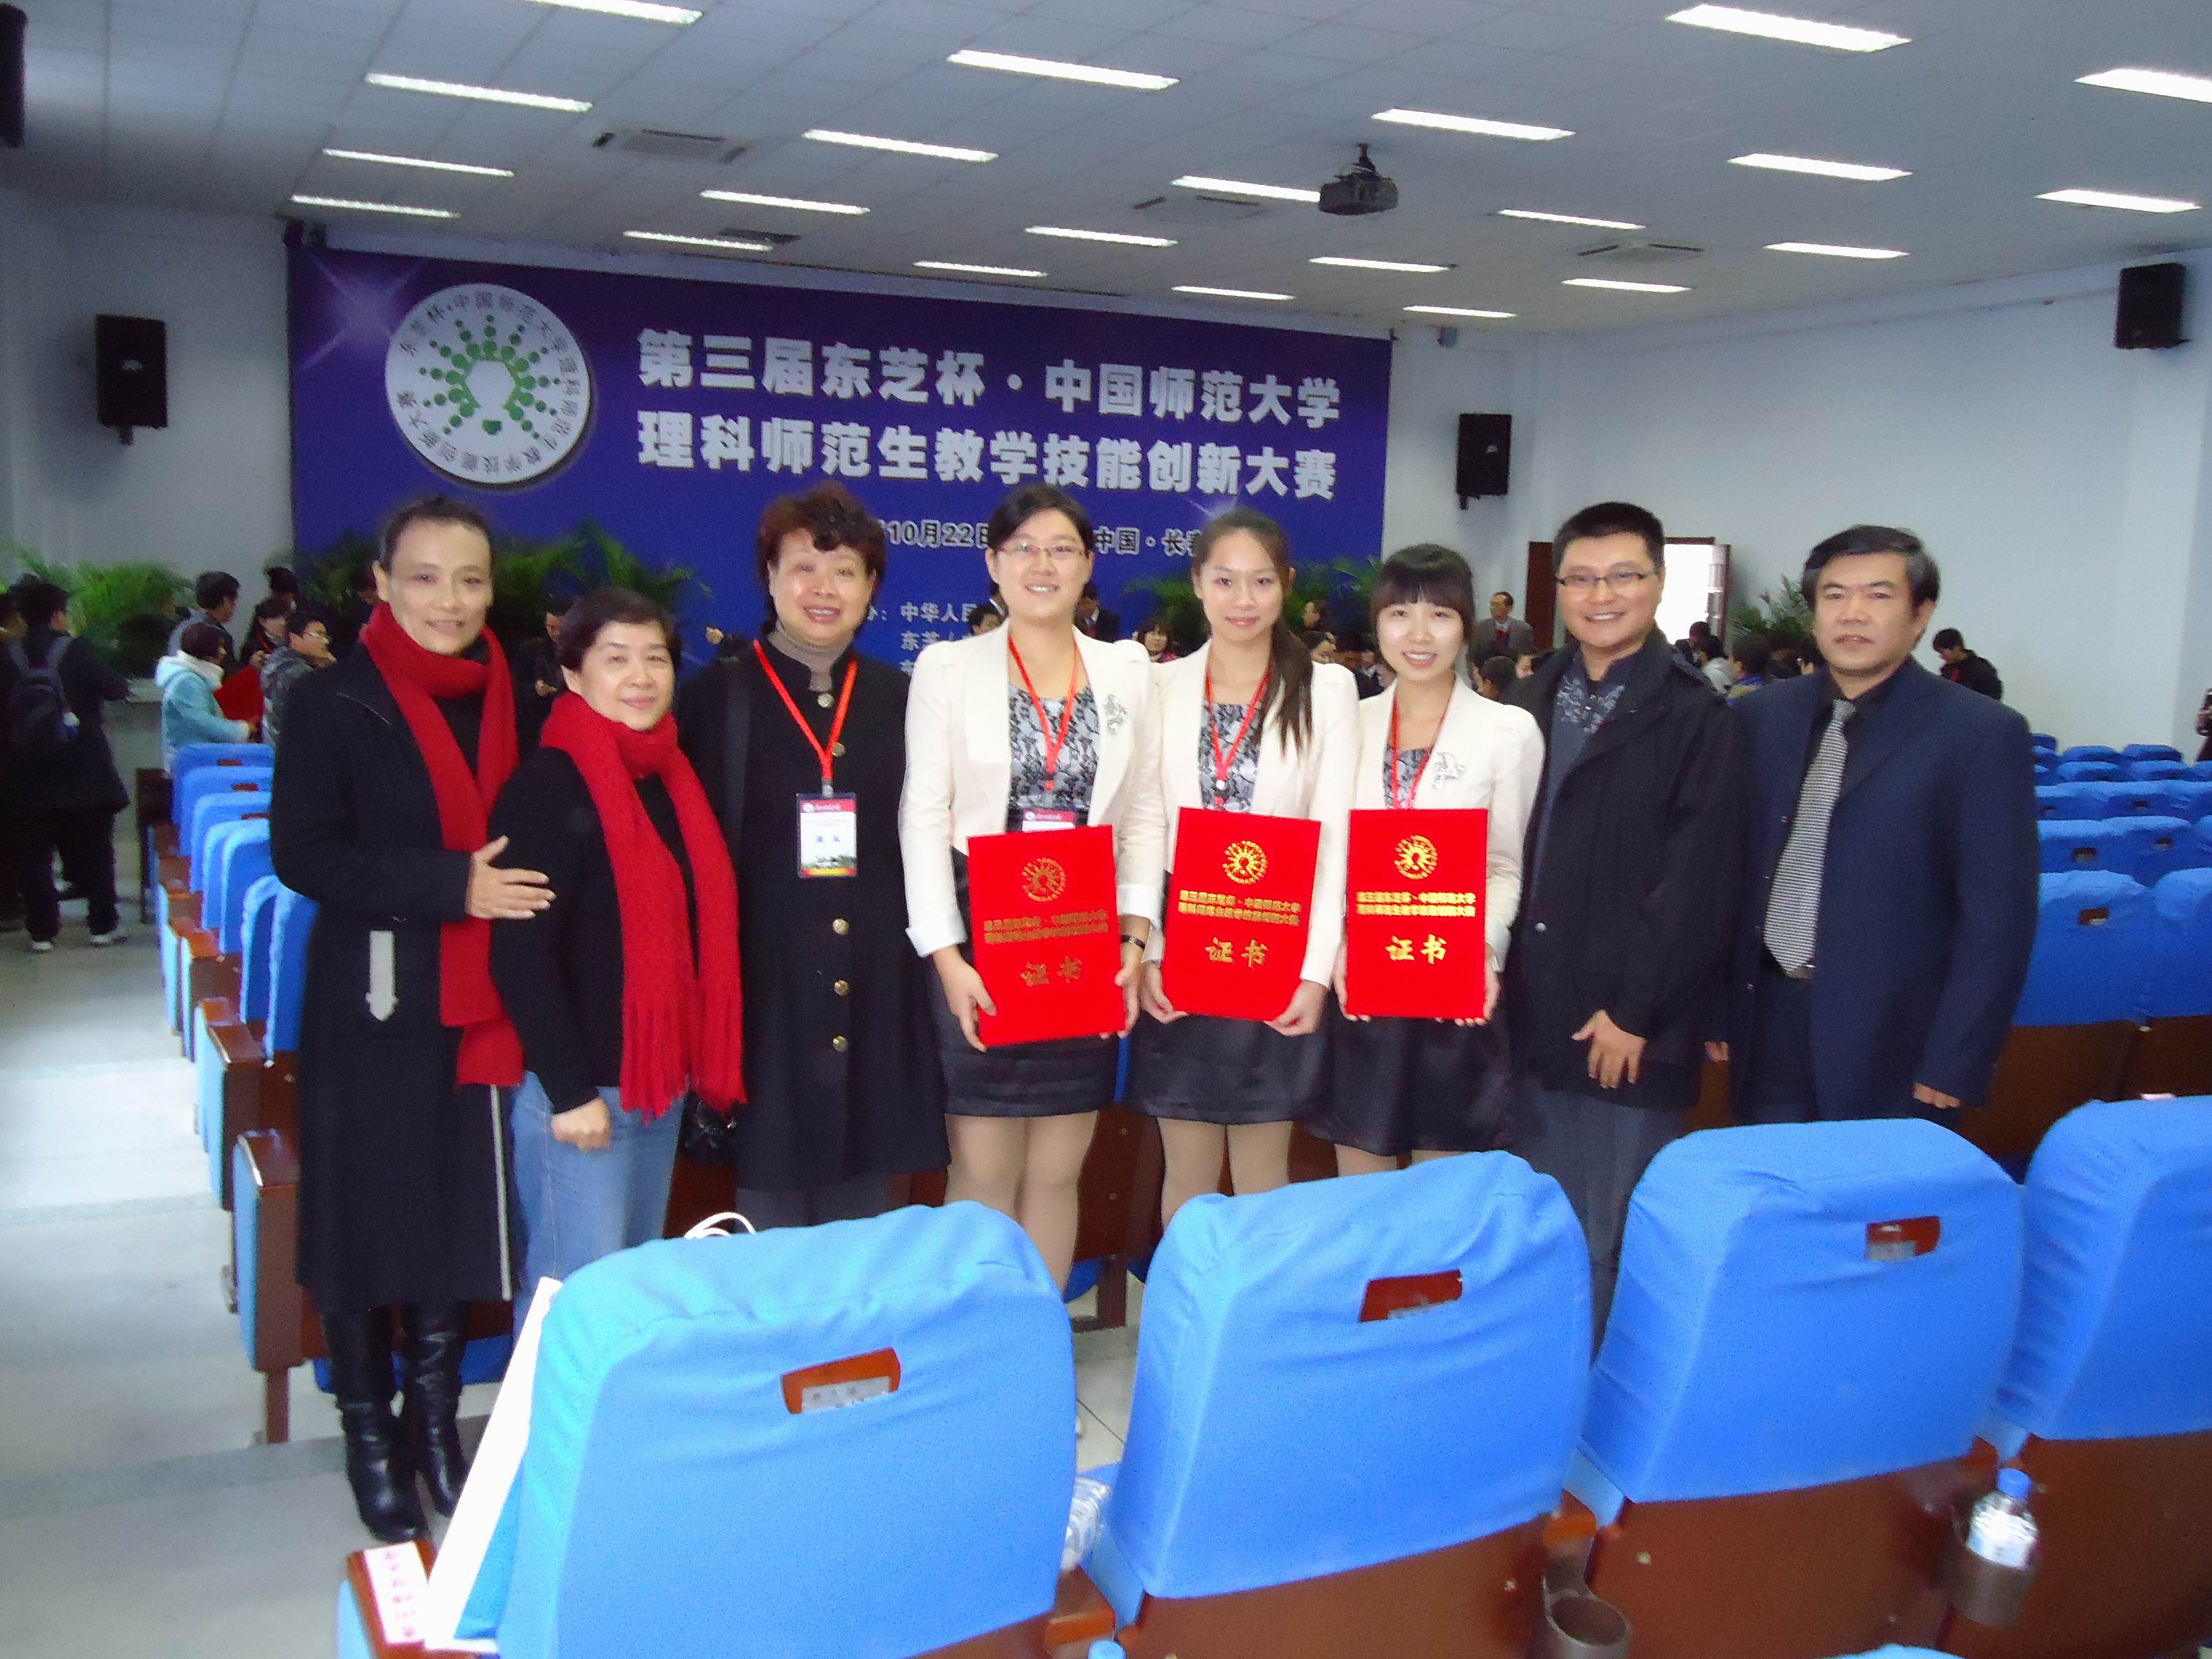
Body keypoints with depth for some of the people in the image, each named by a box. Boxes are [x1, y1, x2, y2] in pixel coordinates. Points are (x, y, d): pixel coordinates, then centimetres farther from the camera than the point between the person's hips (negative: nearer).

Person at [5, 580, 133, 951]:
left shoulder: (10, 657, -2)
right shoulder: (76, 652, -11)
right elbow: (117, 690, -7)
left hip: (26, 774, 2)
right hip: (82, 772, -2)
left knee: (33, 852, 8)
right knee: (92, 849, 10)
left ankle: (42, 930, 8)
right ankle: (103, 923, 13)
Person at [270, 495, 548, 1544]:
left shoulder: (514, 698, 7)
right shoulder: (332, 702, -4)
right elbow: (303, 852, -12)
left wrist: (505, 891, -7)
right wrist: (451, 886, -20)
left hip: (481, 1007, 3)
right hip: (372, 1009, -3)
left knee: (463, 1216, 9)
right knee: (366, 1219, 5)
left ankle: (436, 1425, 27)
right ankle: (370, 1438, 24)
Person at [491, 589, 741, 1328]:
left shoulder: (671, 776, 10)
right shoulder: (548, 785, -12)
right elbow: (520, 953, -16)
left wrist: (701, 1061, 9)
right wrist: (569, 1091, -18)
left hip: (661, 1079, 8)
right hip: (577, 1088, -7)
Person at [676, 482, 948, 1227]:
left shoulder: (900, 699, 9)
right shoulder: (716, 695, 1)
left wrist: (936, 956, 5)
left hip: (878, 997, 3)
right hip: (765, 995, -2)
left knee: (866, 1221, 10)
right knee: (771, 1213, 6)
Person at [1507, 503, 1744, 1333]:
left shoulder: (1693, 717, -8)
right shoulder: (1532, 701, 11)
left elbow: (1695, 882, -12)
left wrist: (1636, 1011, -15)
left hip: (1628, 1028, -6)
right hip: (1534, 1014, 6)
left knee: (1610, 1238, 2)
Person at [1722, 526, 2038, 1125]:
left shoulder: (1983, 734, -7)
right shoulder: (1761, 717, 6)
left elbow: (1998, 918, -9)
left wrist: (1953, 1067, -11)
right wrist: (1715, 1008, 5)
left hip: (1890, 1050, -4)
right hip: (1767, 1024, 4)